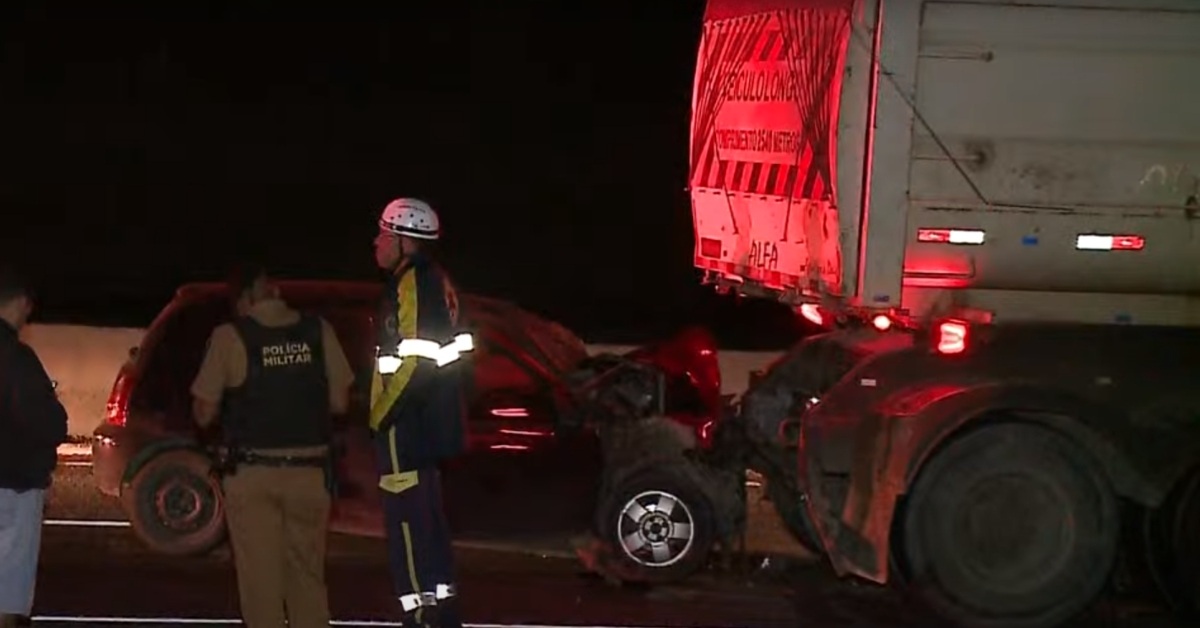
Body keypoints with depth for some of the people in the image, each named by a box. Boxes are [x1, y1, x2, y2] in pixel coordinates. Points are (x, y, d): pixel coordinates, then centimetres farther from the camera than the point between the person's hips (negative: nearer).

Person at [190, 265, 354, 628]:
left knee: (260, 581, 3)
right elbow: (339, 403, 5)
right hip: (309, 473, 2)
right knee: (308, 575, 13)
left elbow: (204, 414, -3)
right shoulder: (318, 331, 1)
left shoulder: (230, 337, -6)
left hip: (252, 475, -2)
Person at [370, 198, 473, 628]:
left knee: (407, 517, -8)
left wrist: (380, 415, -16)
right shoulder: (433, 281, 14)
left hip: (406, 420, -10)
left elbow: (412, 361, -22)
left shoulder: (411, 284, -16)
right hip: (429, 420, 10)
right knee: (426, 515, 16)